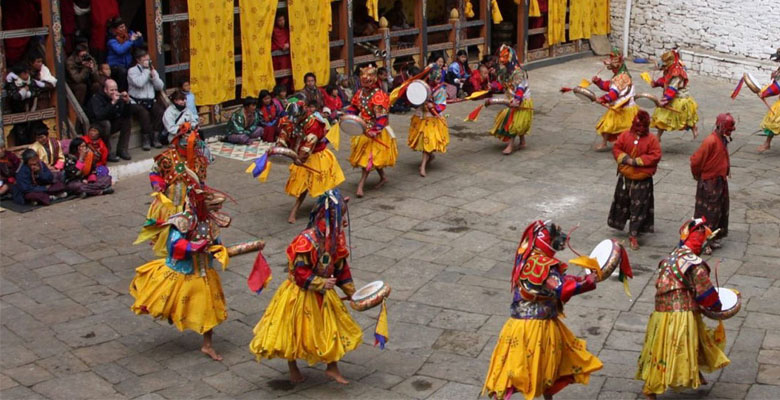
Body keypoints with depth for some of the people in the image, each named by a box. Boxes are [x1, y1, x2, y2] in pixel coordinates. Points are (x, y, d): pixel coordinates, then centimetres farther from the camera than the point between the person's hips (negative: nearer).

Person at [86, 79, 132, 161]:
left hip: (111, 125, 6)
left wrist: (127, 101, -25)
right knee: (106, 123, -35)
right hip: (97, 126, -6)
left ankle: (122, 150, -8)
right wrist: (113, 103, -43)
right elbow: (99, 115, -39)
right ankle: (107, 153, -25)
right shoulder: (96, 98, -21)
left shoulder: (118, 97, -5)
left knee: (126, 120, -12)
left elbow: (126, 115, -9)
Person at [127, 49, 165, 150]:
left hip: (150, 101, 4)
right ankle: (147, 139, -22)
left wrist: (153, 76, -7)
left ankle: (155, 137, -17)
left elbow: (160, 87, 8)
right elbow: (139, 83, -20)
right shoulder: (132, 71, -1)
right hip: (136, 103, -4)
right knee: (144, 113, -34)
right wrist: (146, 70, -11)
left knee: (160, 111, -25)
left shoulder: (153, 70, 15)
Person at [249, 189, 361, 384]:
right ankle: (293, 370, 31)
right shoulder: (307, 240, -30)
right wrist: (321, 283, -27)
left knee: (333, 328, 13)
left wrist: (350, 290, 9)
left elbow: (341, 266, 6)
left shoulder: (337, 236, -5)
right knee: (295, 331, 10)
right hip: (301, 294, -7)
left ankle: (332, 367, 30)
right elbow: (299, 271, -27)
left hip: (324, 294, 7)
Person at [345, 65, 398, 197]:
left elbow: (381, 116, -23)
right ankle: (383, 177, 34)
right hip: (363, 129, 8)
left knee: (369, 157, -8)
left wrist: (375, 130, -30)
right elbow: (353, 107, 12)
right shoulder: (360, 93, 3)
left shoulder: (378, 95, -19)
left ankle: (360, 185, -8)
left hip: (375, 131, -8)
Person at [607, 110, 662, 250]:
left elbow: (655, 156, -14)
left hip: (642, 180, -3)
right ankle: (619, 224, 43)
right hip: (625, 177, 3)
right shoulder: (625, 135, 1)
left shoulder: (652, 140, -7)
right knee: (622, 202, 19)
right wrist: (625, 158, -16)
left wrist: (637, 161, -19)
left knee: (638, 207, -2)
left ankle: (633, 235, 1)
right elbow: (616, 148, 2)